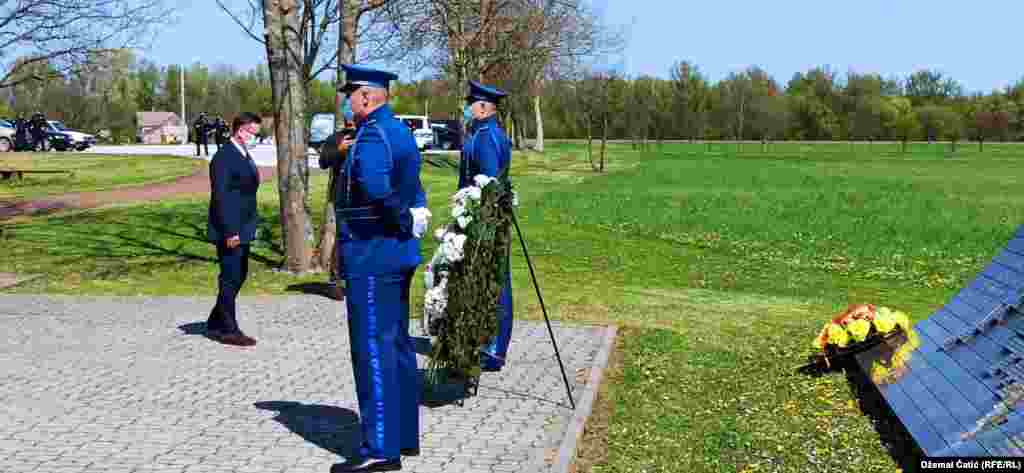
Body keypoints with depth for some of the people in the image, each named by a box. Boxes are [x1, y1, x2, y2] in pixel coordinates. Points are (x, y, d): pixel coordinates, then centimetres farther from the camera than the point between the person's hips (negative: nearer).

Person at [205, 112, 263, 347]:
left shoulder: (245, 157, 15)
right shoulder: (224, 157, -15)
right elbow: (220, 197, -20)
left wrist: (251, 225, 16)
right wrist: (230, 231, -23)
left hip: (243, 229, 10)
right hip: (230, 231, -10)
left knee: (239, 276, 15)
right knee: (230, 279, -2)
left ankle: (215, 324, 26)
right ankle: (228, 330, 7)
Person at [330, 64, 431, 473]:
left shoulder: (371, 136, -16)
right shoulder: (400, 131, 15)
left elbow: (375, 187, -35)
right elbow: (411, 186, 22)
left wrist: (402, 220, -21)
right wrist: (413, 215, 7)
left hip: (372, 256, -10)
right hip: (397, 254, 10)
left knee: (374, 350, -5)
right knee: (397, 345, 15)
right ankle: (404, 436, 24)